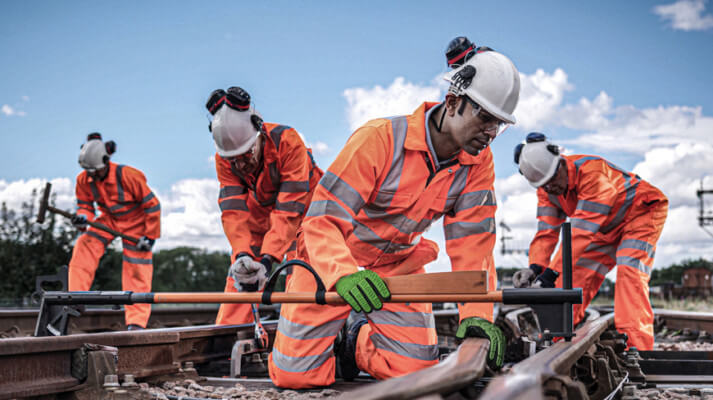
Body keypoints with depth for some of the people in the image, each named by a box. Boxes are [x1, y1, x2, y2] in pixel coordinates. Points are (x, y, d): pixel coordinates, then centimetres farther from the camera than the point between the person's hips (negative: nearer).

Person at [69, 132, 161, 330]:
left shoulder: (127, 175, -30)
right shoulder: (84, 180, -14)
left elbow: (152, 204, -21)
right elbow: (85, 204, 2)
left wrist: (150, 236, -18)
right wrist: (83, 217, -24)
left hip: (135, 221, -5)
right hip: (109, 219, 5)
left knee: (136, 271, -5)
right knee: (84, 247, -16)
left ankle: (136, 321, 1)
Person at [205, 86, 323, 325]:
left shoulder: (288, 141, -36)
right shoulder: (223, 159, -22)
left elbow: (289, 208, -39)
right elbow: (233, 211, -28)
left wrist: (268, 258, -47)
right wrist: (242, 253, -46)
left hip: (300, 209, -4)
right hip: (259, 212, 4)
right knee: (240, 272, -4)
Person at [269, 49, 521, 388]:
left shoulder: (477, 163, -10)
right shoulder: (379, 138, -27)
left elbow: (471, 243, -12)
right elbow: (322, 219, -30)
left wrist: (476, 315, -25)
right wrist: (344, 275, -48)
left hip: (399, 266, 4)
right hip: (330, 260, -4)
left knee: (415, 368, -8)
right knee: (296, 375, -8)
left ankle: (356, 339, 22)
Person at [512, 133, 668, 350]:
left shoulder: (593, 172, -37)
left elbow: (581, 230, -42)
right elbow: (546, 232, -15)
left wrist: (551, 272, -45)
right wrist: (536, 267, -34)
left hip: (641, 212, -7)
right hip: (605, 228, 7)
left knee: (629, 272, -25)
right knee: (575, 273, -3)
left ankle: (635, 347, -30)